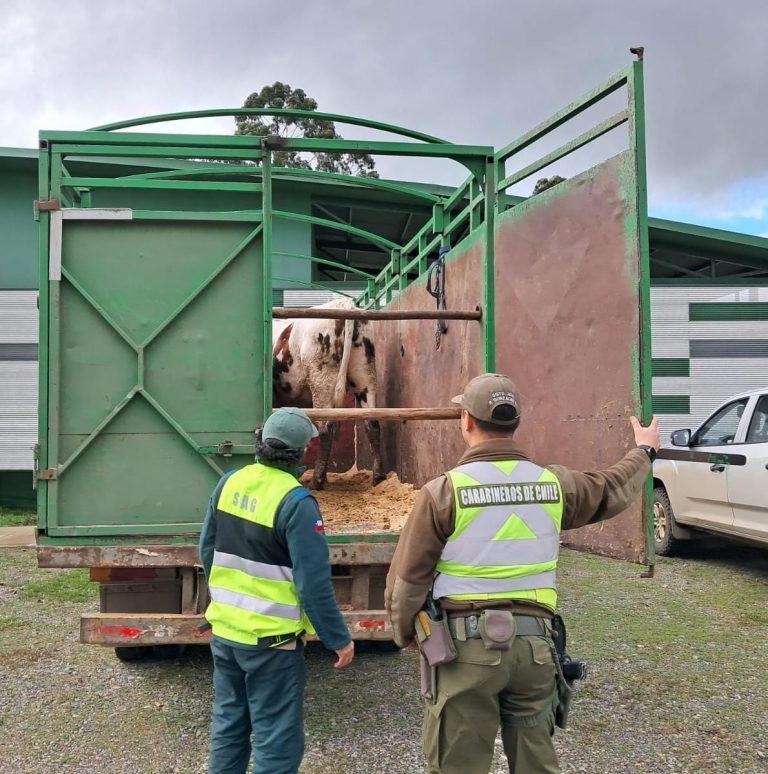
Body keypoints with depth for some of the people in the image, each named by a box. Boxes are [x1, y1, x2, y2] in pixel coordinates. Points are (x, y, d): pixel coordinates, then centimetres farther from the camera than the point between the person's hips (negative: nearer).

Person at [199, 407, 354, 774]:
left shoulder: (229, 483, -1)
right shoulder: (296, 502, -21)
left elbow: (207, 551, 10)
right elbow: (313, 583, -20)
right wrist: (339, 639, -9)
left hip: (223, 630, 7)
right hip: (270, 640, -7)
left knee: (228, 725, 21)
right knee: (278, 739, 6)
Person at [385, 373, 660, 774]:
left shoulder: (444, 491, -11)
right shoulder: (554, 483, 1)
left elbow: (407, 581, -7)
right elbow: (613, 489, 21)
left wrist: (405, 634, 12)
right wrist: (644, 451, 41)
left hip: (467, 646, -4)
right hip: (533, 643, 4)